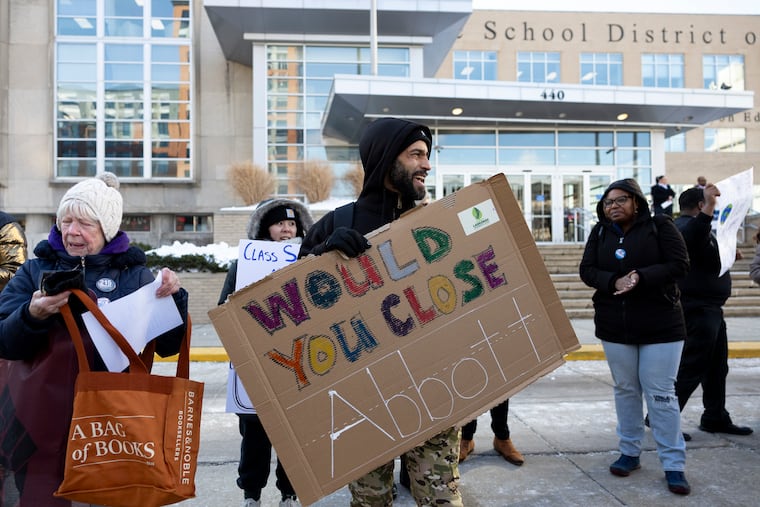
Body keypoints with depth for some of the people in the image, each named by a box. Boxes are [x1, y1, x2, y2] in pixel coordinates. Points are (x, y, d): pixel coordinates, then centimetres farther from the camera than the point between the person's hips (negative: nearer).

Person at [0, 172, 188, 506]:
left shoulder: (134, 275, 1)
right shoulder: (36, 270, 4)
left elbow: (168, 346, -2)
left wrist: (174, 298, -18)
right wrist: (33, 315, -20)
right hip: (42, 419, 1)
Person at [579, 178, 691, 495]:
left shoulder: (660, 226, -3)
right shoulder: (599, 232, 6)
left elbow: (679, 264, -11)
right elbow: (587, 270, -1)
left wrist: (641, 277, -24)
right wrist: (613, 282, -20)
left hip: (660, 324, -3)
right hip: (614, 326, 3)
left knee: (661, 393, -2)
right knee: (625, 389, 11)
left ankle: (673, 464, 7)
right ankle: (630, 452, 24)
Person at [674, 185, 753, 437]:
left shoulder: (698, 226, 22)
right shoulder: (684, 226, -15)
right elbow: (694, 237, -41)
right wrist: (709, 207, -50)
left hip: (709, 308, 11)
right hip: (698, 310, -11)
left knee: (717, 367, 16)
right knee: (691, 368, -7)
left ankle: (715, 418, 27)